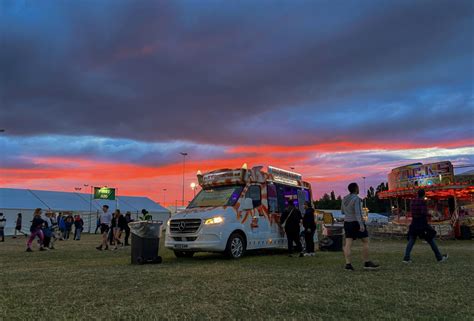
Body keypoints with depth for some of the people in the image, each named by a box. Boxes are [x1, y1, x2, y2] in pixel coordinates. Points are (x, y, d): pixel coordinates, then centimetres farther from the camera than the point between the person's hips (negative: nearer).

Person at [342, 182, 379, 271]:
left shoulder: (345, 198, 8)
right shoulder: (356, 199, -13)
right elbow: (358, 212, -23)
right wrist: (361, 225, -28)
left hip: (347, 223, 7)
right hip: (357, 223, -7)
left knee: (348, 244, 0)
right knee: (366, 242, 5)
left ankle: (348, 264, -7)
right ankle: (367, 263, 7)